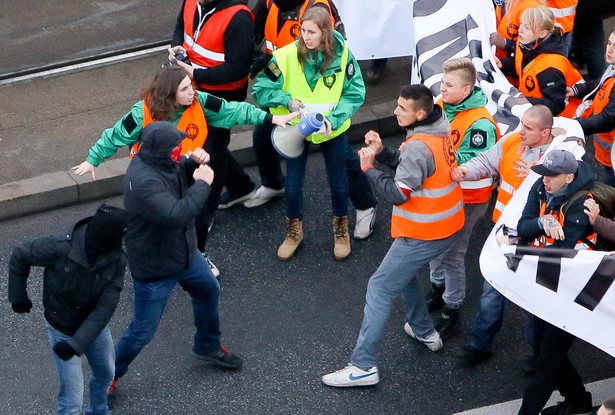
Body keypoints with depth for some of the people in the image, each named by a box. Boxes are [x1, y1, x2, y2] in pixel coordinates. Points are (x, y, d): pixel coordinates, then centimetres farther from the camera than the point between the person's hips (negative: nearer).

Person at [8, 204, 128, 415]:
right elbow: (19, 256, -15)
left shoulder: (117, 260, -22)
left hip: (95, 326, 4)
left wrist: (77, 344, -31)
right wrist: (18, 296, -5)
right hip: (63, 330, -4)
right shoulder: (60, 247, -33)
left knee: (105, 374, 27)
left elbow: (105, 308, -24)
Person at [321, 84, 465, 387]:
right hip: (448, 226, 10)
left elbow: (398, 194, -25)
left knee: (380, 288, -5)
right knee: (403, 272, 31)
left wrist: (368, 168, -14)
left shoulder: (419, 147, -26)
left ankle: (363, 366, -6)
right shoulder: (438, 132, 3)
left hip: (424, 234, -10)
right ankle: (424, 332, 43)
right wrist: (381, 151, -3)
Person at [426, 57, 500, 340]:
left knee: (452, 254, 0)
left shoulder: (480, 123, -27)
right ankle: (438, 288, 48)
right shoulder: (441, 106, -4)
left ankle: (451, 314, 15)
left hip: (465, 199, -8)